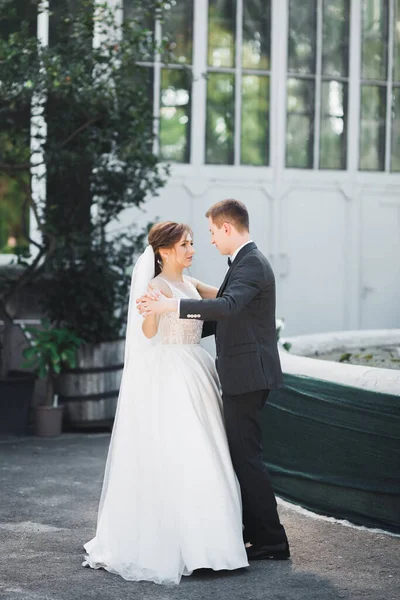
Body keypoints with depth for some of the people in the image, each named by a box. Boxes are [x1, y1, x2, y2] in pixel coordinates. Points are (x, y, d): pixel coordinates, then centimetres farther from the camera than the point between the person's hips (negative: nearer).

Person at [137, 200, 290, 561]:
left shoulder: (251, 263, -15)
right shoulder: (246, 262, 17)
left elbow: (228, 307, -33)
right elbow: (227, 319, 24)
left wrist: (172, 305, -35)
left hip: (248, 375, -11)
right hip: (244, 376, 11)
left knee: (246, 457, -7)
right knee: (241, 453, 17)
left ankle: (272, 542, -1)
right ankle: (254, 530, 26)